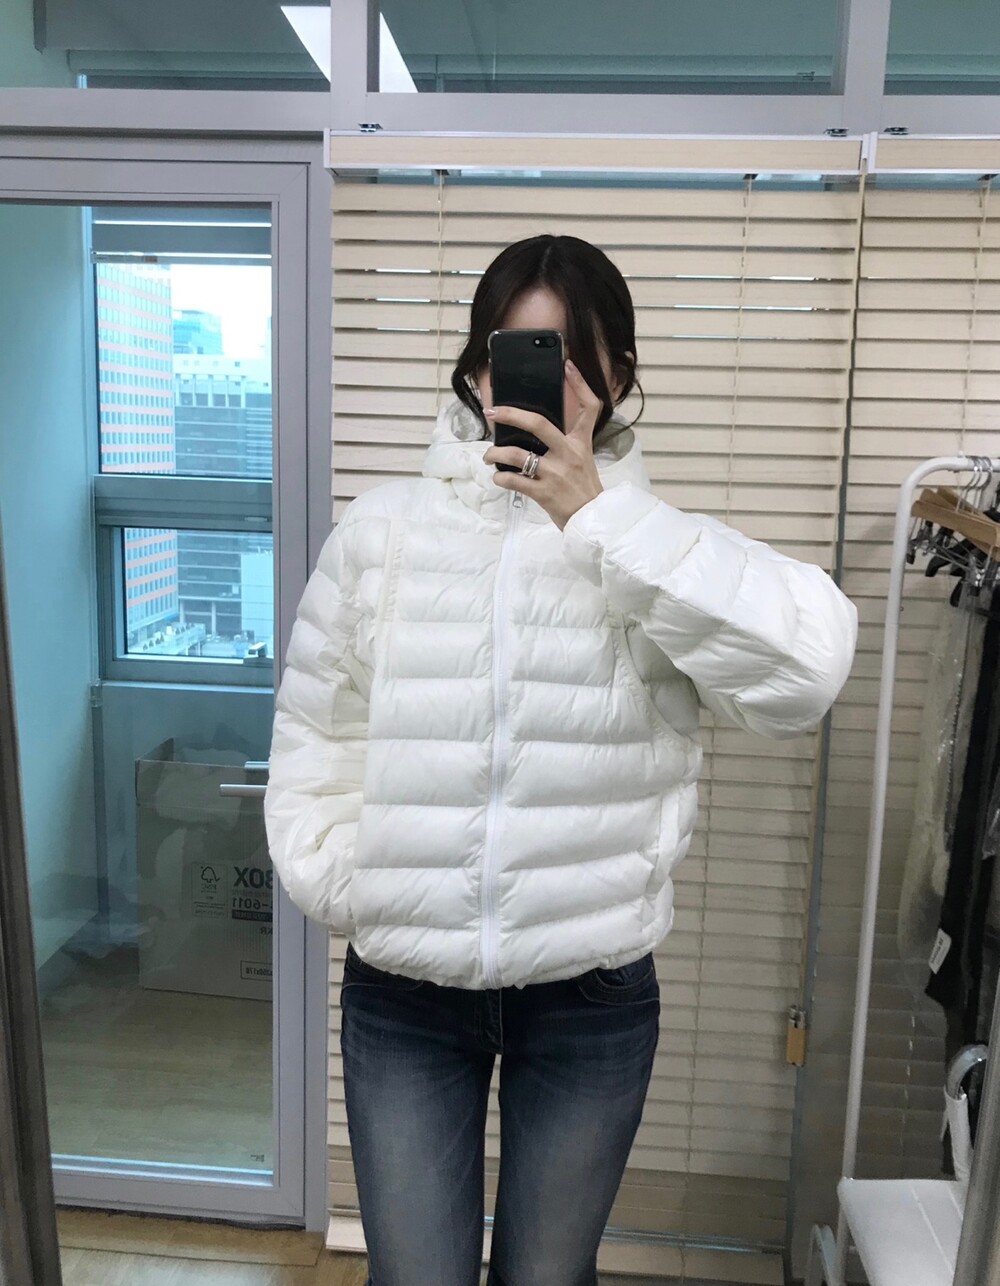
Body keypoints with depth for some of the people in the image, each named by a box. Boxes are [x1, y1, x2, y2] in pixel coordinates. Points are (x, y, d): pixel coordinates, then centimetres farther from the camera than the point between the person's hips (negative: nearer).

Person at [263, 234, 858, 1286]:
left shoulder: (651, 545, -6)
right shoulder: (381, 529, -2)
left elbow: (803, 670, -24)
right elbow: (316, 734, 5)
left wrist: (600, 517, -25)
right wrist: (338, 885, -5)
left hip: (593, 994, 0)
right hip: (401, 993, 1)